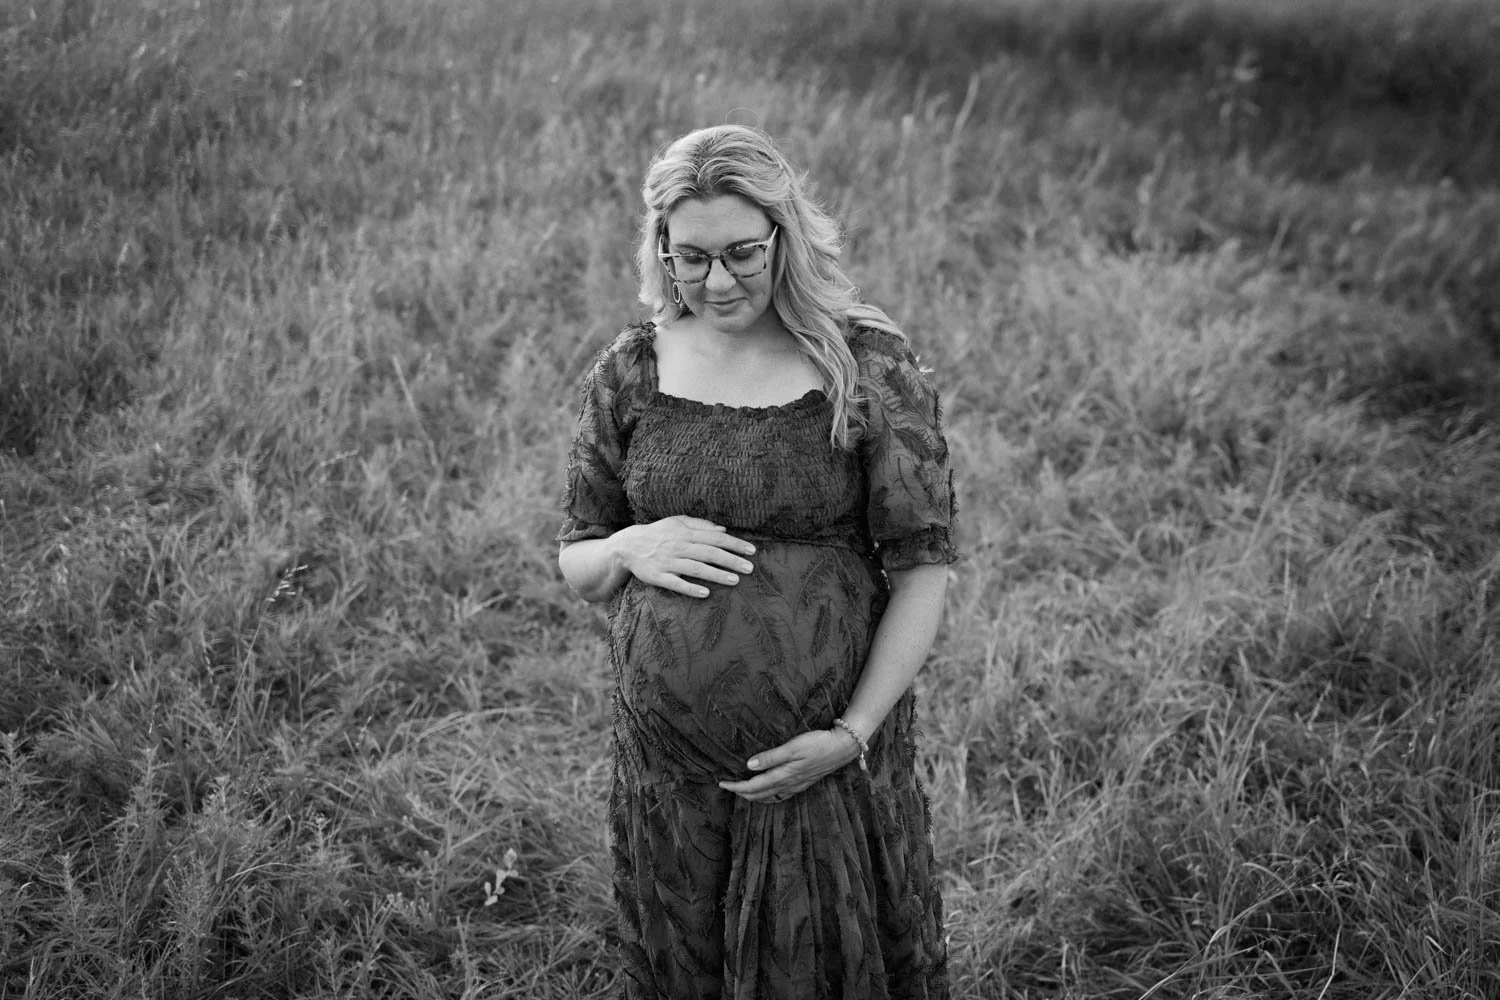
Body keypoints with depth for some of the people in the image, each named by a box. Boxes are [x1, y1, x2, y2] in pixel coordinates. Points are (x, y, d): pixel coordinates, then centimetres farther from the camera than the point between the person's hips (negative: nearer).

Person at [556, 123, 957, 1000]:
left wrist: (853, 732, -13)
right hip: (668, 762, 3)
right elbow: (574, 563, 10)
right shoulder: (629, 374, 1)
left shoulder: (869, 366, -7)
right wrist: (629, 549, -13)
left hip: (828, 756, -2)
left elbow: (923, 566, -7)